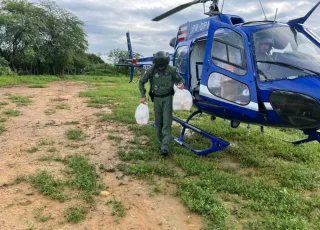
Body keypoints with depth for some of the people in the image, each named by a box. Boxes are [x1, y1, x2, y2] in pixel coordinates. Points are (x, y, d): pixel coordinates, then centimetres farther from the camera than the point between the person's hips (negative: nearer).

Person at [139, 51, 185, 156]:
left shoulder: (171, 69, -11)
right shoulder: (151, 70, -9)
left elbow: (180, 79, 5)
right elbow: (141, 82, 4)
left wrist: (181, 84, -18)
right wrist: (143, 96, -2)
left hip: (167, 98, -2)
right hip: (157, 98, 2)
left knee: (167, 122, -10)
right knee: (158, 122, 7)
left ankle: (165, 147, -13)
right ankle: (161, 143, 22)